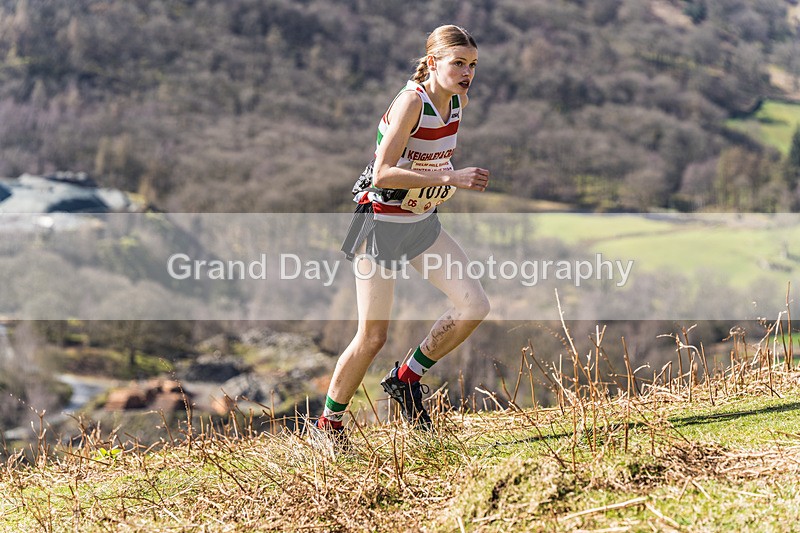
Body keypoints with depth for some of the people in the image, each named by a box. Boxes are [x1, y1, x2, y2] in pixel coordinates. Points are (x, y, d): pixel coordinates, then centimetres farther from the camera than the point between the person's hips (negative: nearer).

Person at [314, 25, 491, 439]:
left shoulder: (457, 101, 1)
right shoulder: (411, 101, -22)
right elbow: (381, 175, -29)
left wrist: (449, 180, 8)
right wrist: (449, 178, -32)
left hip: (422, 223, 7)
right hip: (381, 223, -7)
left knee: (474, 306, -6)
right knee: (372, 336, -3)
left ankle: (406, 378, 13)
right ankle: (328, 422, 17)